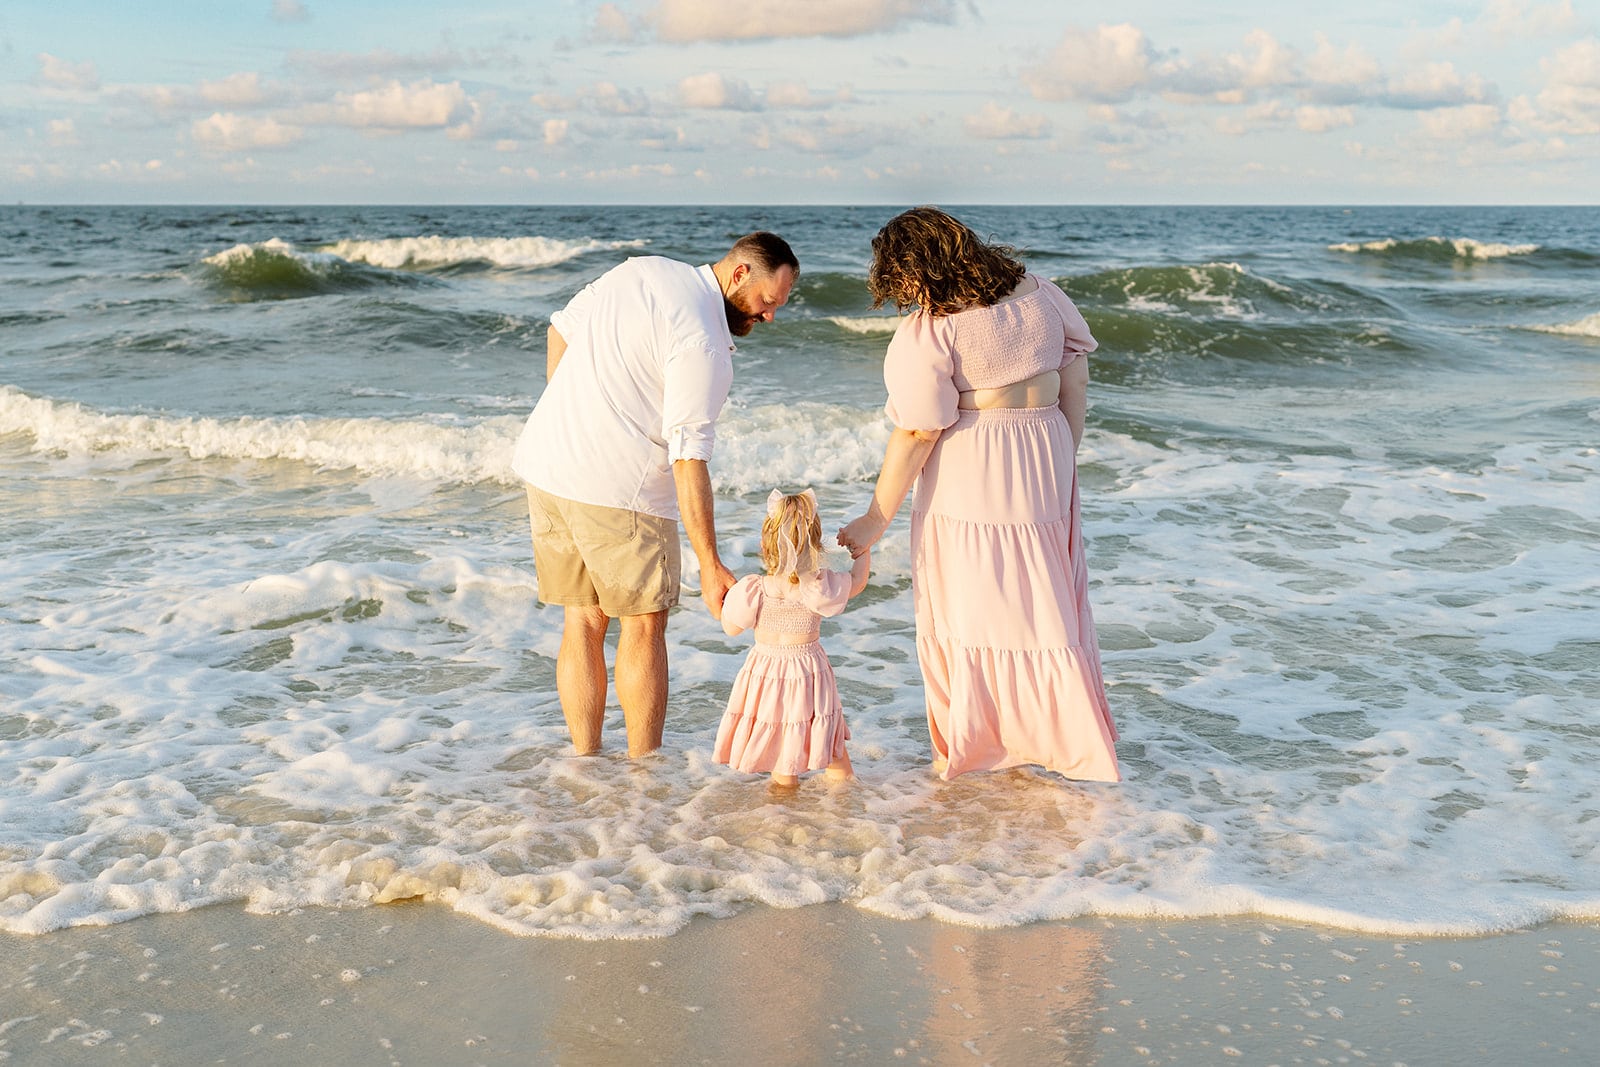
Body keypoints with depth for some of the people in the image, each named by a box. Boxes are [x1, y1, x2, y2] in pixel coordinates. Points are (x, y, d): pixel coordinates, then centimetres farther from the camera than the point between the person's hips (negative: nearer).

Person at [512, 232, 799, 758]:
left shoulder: (641, 269, 8)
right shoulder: (705, 345, -16)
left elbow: (561, 329, 17)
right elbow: (688, 460, -19)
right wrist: (710, 566, -16)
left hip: (545, 460, 8)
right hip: (616, 484, -8)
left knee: (583, 621, 14)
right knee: (643, 625, 7)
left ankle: (585, 763, 20)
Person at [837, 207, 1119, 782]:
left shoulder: (927, 331, -17)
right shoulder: (1040, 292, 3)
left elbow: (915, 435, -16)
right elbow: (1076, 376, 8)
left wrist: (874, 521, -10)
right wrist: (1062, 455, 18)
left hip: (968, 479, -6)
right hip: (1043, 465, 6)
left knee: (965, 605, 7)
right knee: (1044, 599, 16)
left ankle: (971, 746, 17)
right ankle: (1071, 739, 25)